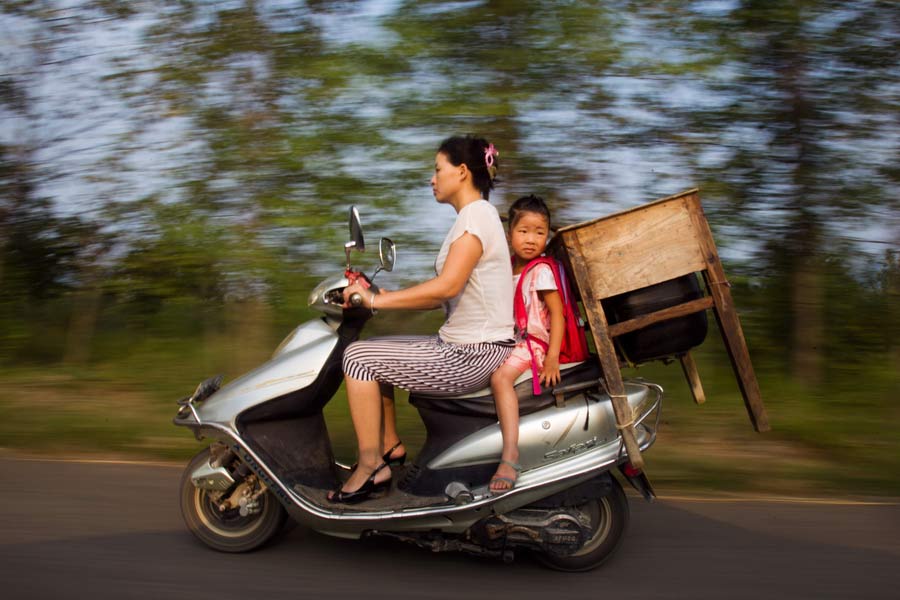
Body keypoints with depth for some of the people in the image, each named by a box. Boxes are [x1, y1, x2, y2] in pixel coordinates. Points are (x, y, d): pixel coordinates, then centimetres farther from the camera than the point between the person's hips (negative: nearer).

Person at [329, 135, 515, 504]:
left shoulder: (476, 214, -15)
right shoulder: (472, 216, 17)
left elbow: (447, 286, -28)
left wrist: (376, 300, -21)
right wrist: (392, 298, 9)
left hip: (474, 355, -10)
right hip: (463, 344, 10)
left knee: (358, 357, -10)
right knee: (370, 352, 17)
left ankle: (371, 467, -1)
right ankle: (390, 444, 25)